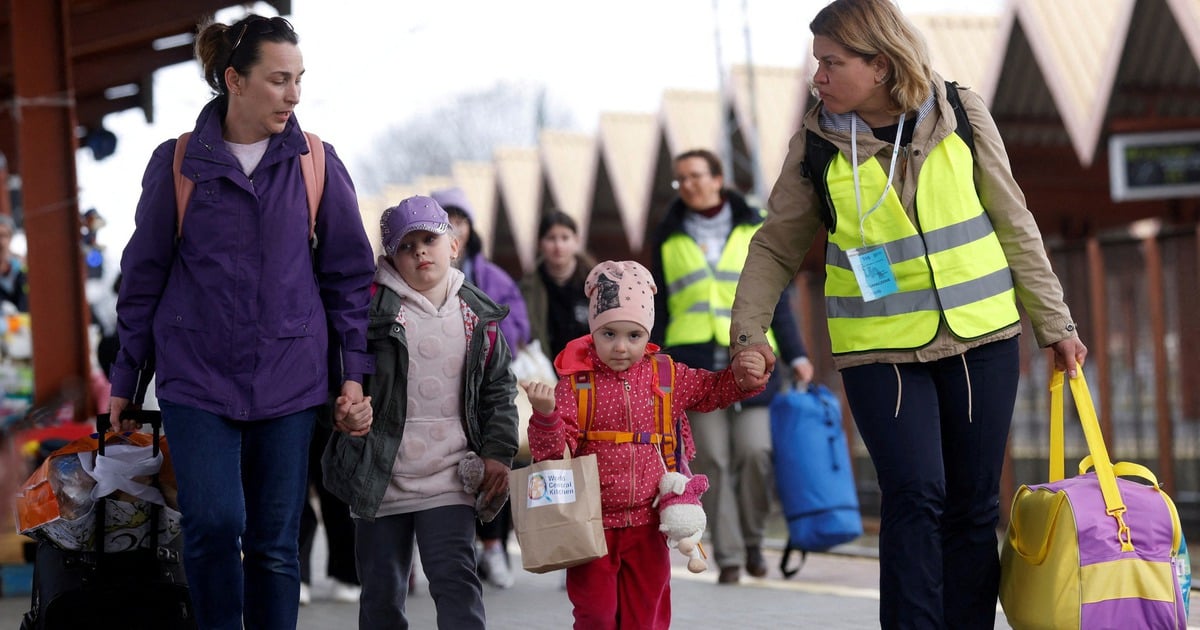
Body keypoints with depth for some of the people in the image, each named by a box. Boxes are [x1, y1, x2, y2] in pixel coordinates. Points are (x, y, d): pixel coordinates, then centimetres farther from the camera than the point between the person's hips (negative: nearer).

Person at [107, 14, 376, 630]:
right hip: (197, 377, -1)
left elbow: (349, 274, 9)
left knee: (275, 543, 3)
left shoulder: (317, 164, 3)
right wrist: (124, 382, 9)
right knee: (214, 523, -16)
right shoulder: (177, 163, 1)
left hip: (288, 380, 1)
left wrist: (353, 375, 3)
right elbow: (144, 276, 7)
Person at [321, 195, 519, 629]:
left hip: (450, 479, 1)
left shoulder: (477, 316, 6)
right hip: (380, 477, 0)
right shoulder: (372, 306, -4)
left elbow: (499, 389, 14)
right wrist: (344, 410, -19)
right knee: (382, 592, 9)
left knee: (456, 579, -11)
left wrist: (497, 452, 4)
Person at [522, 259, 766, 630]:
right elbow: (555, 448, -12)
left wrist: (744, 377, -1)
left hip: (647, 523, 3)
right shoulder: (575, 382, -8)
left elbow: (712, 390, 17)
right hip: (592, 525, -3)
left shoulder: (665, 377, 1)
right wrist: (545, 415, -31)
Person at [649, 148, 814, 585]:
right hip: (694, 361, 1)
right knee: (712, 461, -5)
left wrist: (795, 355, 4)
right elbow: (659, 309, 16)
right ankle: (728, 557, 0)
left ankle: (753, 539, 9)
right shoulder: (669, 238, 14)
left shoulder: (754, 230, 11)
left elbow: (776, 298, 12)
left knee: (755, 452, -11)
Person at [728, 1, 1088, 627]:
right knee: (915, 494, -16)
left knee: (973, 504, 5)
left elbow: (1014, 225, 5)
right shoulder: (816, 143, -3)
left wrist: (1053, 323, 7)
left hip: (980, 339, 1)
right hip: (880, 348, -1)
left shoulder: (960, 113, -2)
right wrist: (748, 330, -3)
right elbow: (777, 246, 8)